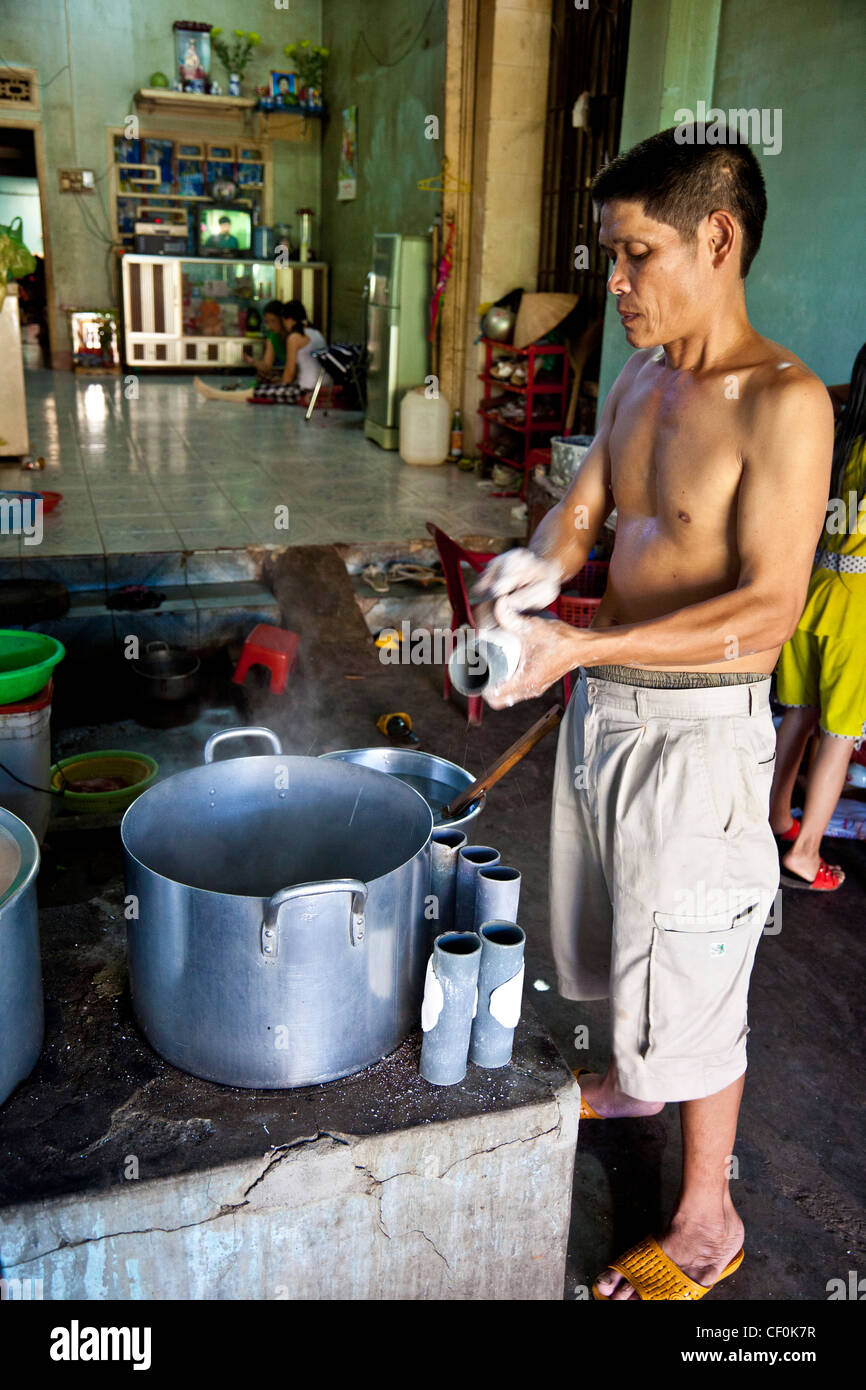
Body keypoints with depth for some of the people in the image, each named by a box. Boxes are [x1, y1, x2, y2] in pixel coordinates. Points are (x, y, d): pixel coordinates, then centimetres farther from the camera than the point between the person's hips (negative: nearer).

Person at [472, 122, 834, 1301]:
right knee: (620, 936, 26)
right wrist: (535, 570, -14)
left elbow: (768, 610, -24)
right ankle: (637, 1080, 54)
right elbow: (579, 515, 9)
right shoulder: (638, 383, 7)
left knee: (690, 979, 6)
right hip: (604, 705, 8)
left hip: (697, 730, -8)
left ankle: (706, 1224, 29)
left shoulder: (783, 404, -19)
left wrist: (581, 645, -30)